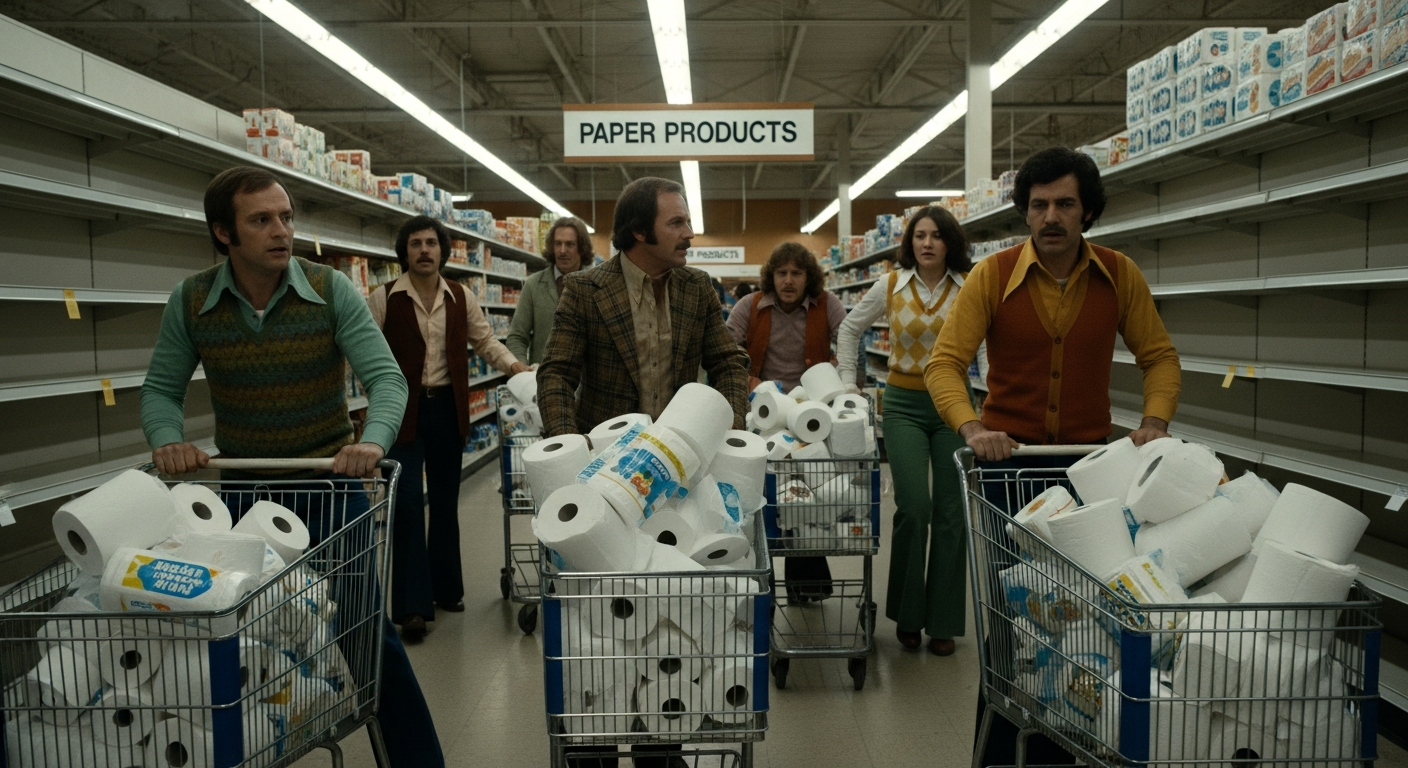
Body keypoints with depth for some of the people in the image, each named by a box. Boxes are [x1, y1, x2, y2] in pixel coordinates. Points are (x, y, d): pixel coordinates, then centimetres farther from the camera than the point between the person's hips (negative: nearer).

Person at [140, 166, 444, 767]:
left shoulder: (331, 291, -10)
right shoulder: (190, 302, -4)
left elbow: (385, 378, -15)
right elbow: (161, 390, 3)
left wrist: (372, 440, -34)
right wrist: (167, 439, -18)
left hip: (328, 483, -2)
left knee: (366, 632, 2)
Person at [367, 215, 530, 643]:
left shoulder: (461, 299, 5)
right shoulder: (383, 299, -5)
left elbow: (485, 340, 14)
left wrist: (514, 366, 0)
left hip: (448, 408, 4)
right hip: (403, 410, -4)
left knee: (445, 501, 13)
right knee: (408, 502, -7)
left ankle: (446, 588, 28)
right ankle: (413, 606, 0)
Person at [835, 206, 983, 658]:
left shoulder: (970, 289, -2)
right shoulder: (890, 287, 3)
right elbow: (849, 329, 14)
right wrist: (848, 382, 9)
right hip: (904, 404, 0)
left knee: (951, 514, 3)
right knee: (914, 507, -10)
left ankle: (943, 622, 17)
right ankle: (907, 614, 11)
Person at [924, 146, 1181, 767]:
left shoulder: (1119, 275, 0)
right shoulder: (994, 274, -7)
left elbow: (1159, 355, 5)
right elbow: (945, 361, -12)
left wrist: (1154, 421, -13)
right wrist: (972, 428, -28)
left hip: (1089, 457, 2)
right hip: (1008, 455, -2)